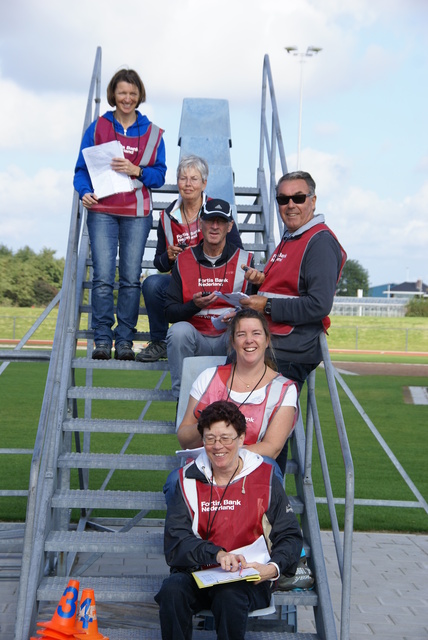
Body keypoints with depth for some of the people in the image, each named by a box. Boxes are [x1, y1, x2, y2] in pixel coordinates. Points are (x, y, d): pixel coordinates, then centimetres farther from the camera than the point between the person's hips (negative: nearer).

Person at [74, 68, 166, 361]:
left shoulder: (152, 133, 9)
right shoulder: (97, 128, 7)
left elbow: (159, 174, 5)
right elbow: (82, 168, 7)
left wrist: (136, 170, -13)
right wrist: (85, 192, -12)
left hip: (137, 213, 1)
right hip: (102, 211, -1)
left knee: (131, 278, 0)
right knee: (103, 277, -8)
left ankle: (125, 340, 7)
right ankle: (102, 339, 0)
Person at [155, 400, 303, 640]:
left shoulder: (265, 479, 3)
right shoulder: (189, 480, 5)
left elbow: (290, 536, 4)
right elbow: (176, 540, -5)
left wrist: (273, 568, -17)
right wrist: (217, 554, -22)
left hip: (248, 577, -1)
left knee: (230, 597, -34)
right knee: (172, 590, -30)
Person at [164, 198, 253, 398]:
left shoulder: (244, 260, 6)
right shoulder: (183, 260, 8)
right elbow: (169, 312, 3)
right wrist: (194, 305, -18)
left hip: (230, 337, -1)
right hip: (195, 338, 1)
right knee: (179, 330, -31)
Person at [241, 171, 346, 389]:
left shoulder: (321, 242, -13)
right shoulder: (288, 239, 19)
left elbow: (319, 305, -22)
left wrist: (268, 306, -17)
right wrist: (262, 281, 7)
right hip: (272, 346, 10)